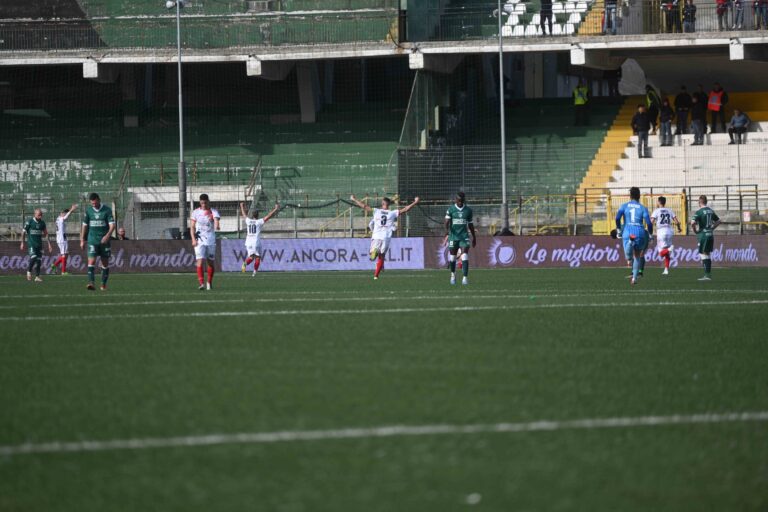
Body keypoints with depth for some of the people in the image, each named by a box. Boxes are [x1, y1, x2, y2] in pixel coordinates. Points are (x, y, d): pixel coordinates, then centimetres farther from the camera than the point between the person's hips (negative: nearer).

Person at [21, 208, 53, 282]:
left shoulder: (42, 223, 8)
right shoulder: (29, 222, -6)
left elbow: (45, 234, 15)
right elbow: (23, 232, 0)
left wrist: (49, 244, 11)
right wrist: (22, 243, 0)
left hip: (39, 244, 5)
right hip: (31, 243, -5)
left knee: (39, 260, 2)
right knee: (33, 257, -20)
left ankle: (37, 276, 8)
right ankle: (29, 272, 0)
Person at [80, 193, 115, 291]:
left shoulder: (107, 210, -3)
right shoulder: (88, 211, 4)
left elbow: (112, 225, -8)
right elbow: (85, 225, 11)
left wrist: (107, 235, -24)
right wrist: (82, 240, 9)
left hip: (104, 241, -1)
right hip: (92, 241, 1)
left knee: (105, 263, 6)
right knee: (91, 261, -15)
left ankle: (104, 284, 17)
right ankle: (91, 283, -23)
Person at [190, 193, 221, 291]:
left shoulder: (213, 212, 1)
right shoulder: (196, 212, 4)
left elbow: (216, 220, -20)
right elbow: (192, 227, 5)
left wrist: (217, 225, -44)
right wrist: (193, 239, -8)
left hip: (211, 241, 1)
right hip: (199, 241, -1)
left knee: (211, 263, 9)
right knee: (200, 262, -15)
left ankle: (209, 282, 28)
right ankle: (202, 283, -20)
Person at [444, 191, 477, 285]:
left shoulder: (468, 210, 6)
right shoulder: (451, 209, -1)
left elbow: (470, 225, 15)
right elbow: (447, 222, -12)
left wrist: (474, 237, 19)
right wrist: (447, 233, -29)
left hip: (464, 236, 0)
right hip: (453, 236, 0)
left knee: (465, 256, -13)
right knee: (452, 257, 8)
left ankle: (465, 278, -16)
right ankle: (453, 274, 32)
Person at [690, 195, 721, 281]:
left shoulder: (699, 212, -12)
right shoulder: (711, 211, 10)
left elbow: (693, 222, -22)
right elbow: (718, 221, 21)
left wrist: (695, 230, -5)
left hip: (703, 235, -7)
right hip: (711, 235, 7)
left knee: (704, 254, -4)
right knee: (708, 254, 14)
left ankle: (707, 275, -9)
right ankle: (709, 274, 16)